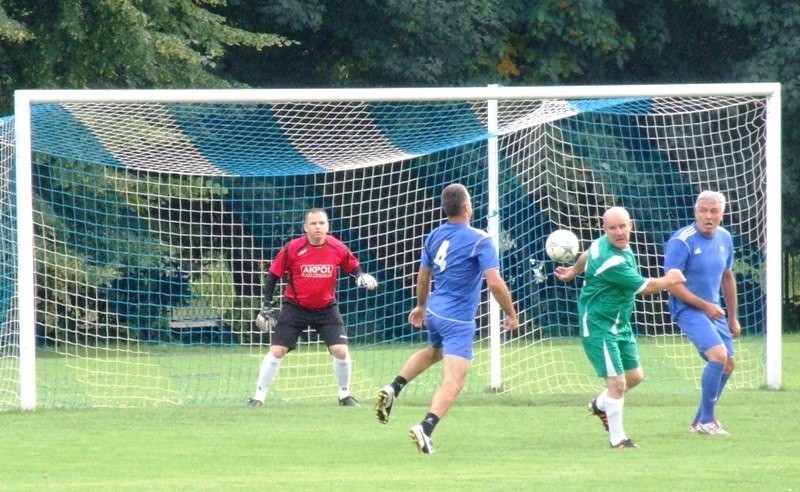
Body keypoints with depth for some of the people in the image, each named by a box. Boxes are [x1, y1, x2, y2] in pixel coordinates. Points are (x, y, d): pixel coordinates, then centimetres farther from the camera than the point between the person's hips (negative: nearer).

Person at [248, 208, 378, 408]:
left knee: (341, 351, -9)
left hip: (326, 308, 1)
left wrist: (362, 277, -13)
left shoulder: (338, 249, -9)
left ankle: (344, 395, 14)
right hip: (295, 307, -1)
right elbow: (273, 276, -4)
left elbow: (353, 267, 9)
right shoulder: (292, 249, -15)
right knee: (276, 351, -8)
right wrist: (266, 307, -5)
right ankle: (258, 397, 2)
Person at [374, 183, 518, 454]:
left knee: (433, 352, 36)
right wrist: (511, 314, -6)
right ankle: (426, 428, -28)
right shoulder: (480, 241, -15)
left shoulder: (434, 236, 4)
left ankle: (393, 389, 20)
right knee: (453, 381, -10)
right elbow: (494, 282, -19)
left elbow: (423, 277, 16)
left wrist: (421, 306, 33)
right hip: (459, 321, -7)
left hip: (434, 313, 7)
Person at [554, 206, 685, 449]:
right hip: (599, 326, -10)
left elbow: (587, 255, 23)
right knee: (617, 381, -13)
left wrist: (573, 271, 42)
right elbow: (645, 288, -20)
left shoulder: (603, 243, 0)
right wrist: (669, 280, -1)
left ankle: (600, 404, 41)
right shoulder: (611, 261, -29)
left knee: (635, 376, 16)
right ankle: (617, 438, 0)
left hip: (620, 324, 10)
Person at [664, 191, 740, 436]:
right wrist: (705, 306, -20)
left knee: (728, 364, 10)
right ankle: (706, 421, -13)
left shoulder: (724, 238, 5)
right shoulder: (682, 241, -18)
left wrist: (732, 317, 20)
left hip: (713, 310, 8)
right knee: (719, 355, -24)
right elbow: (672, 284, -19)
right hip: (688, 309, -8)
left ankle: (701, 420, 25)